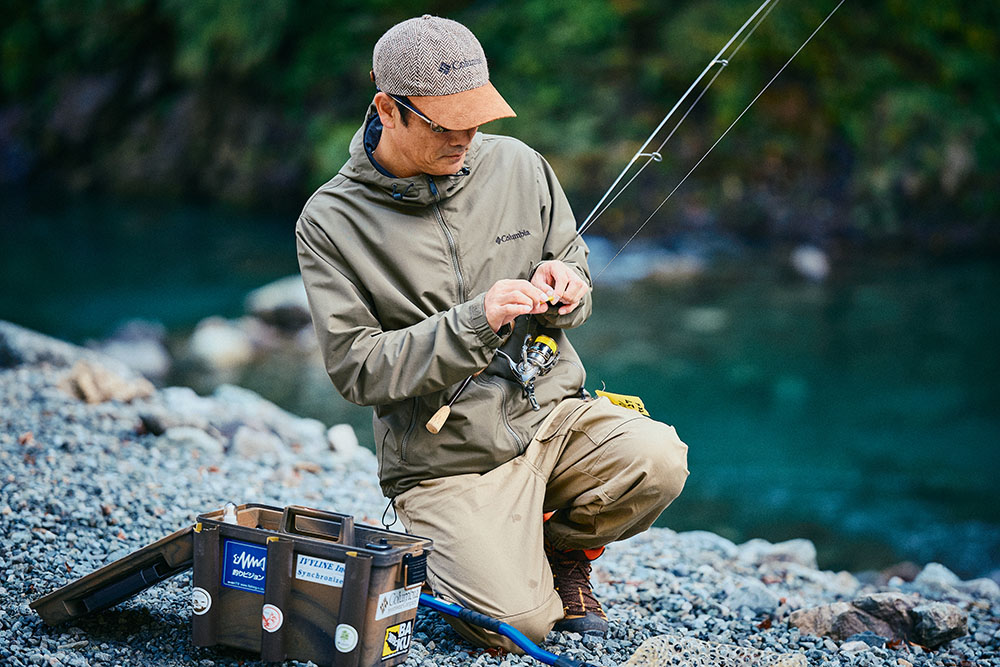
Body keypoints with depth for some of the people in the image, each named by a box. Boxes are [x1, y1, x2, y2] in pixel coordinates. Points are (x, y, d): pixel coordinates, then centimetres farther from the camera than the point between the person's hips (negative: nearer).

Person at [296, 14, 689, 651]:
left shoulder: (518, 165, 1)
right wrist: (473, 322, -25)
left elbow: (573, 258, 16)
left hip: (552, 414, 4)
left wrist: (565, 286, -10)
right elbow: (356, 368, -13)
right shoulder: (330, 223, -9)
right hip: (448, 465, -3)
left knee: (658, 461, -25)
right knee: (514, 623, -19)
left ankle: (560, 549, 8)